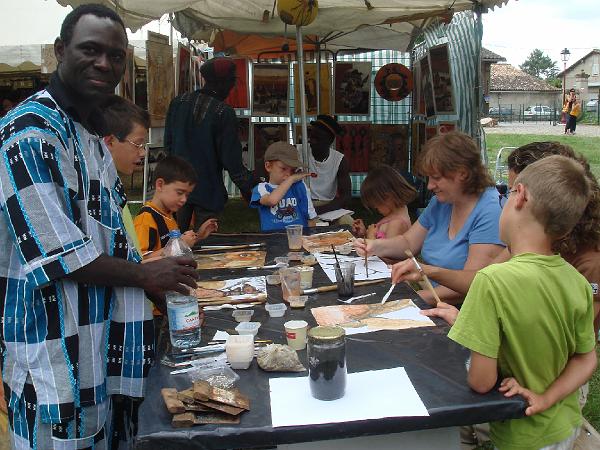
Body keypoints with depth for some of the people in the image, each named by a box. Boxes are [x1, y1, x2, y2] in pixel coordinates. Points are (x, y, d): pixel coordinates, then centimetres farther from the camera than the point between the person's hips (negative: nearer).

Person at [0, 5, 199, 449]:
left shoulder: (91, 133, 14)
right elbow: (56, 252, -22)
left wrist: (161, 295, 13)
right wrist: (144, 274, -11)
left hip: (101, 333, 9)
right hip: (54, 343, -9)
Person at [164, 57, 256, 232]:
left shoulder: (178, 102, 1)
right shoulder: (224, 113, -15)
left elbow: (168, 143, 9)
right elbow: (231, 160, -13)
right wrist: (248, 188, -3)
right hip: (208, 190, -4)